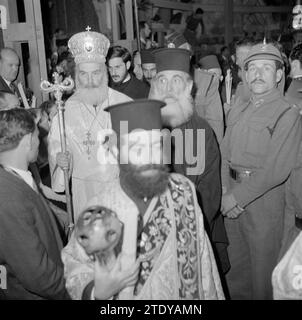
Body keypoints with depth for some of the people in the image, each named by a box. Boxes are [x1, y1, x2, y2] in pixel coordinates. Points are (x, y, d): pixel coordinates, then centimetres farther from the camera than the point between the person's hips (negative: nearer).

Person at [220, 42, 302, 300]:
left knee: (262, 266, 9)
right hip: (232, 197, 6)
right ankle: (237, 295, 40)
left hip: (264, 198, -6)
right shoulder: (237, 112, 11)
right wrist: (225, 192, -6)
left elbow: (276, 170, -18)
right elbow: (225, 154, 9)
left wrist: (237, 197, -15)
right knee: (235, 262, 19)